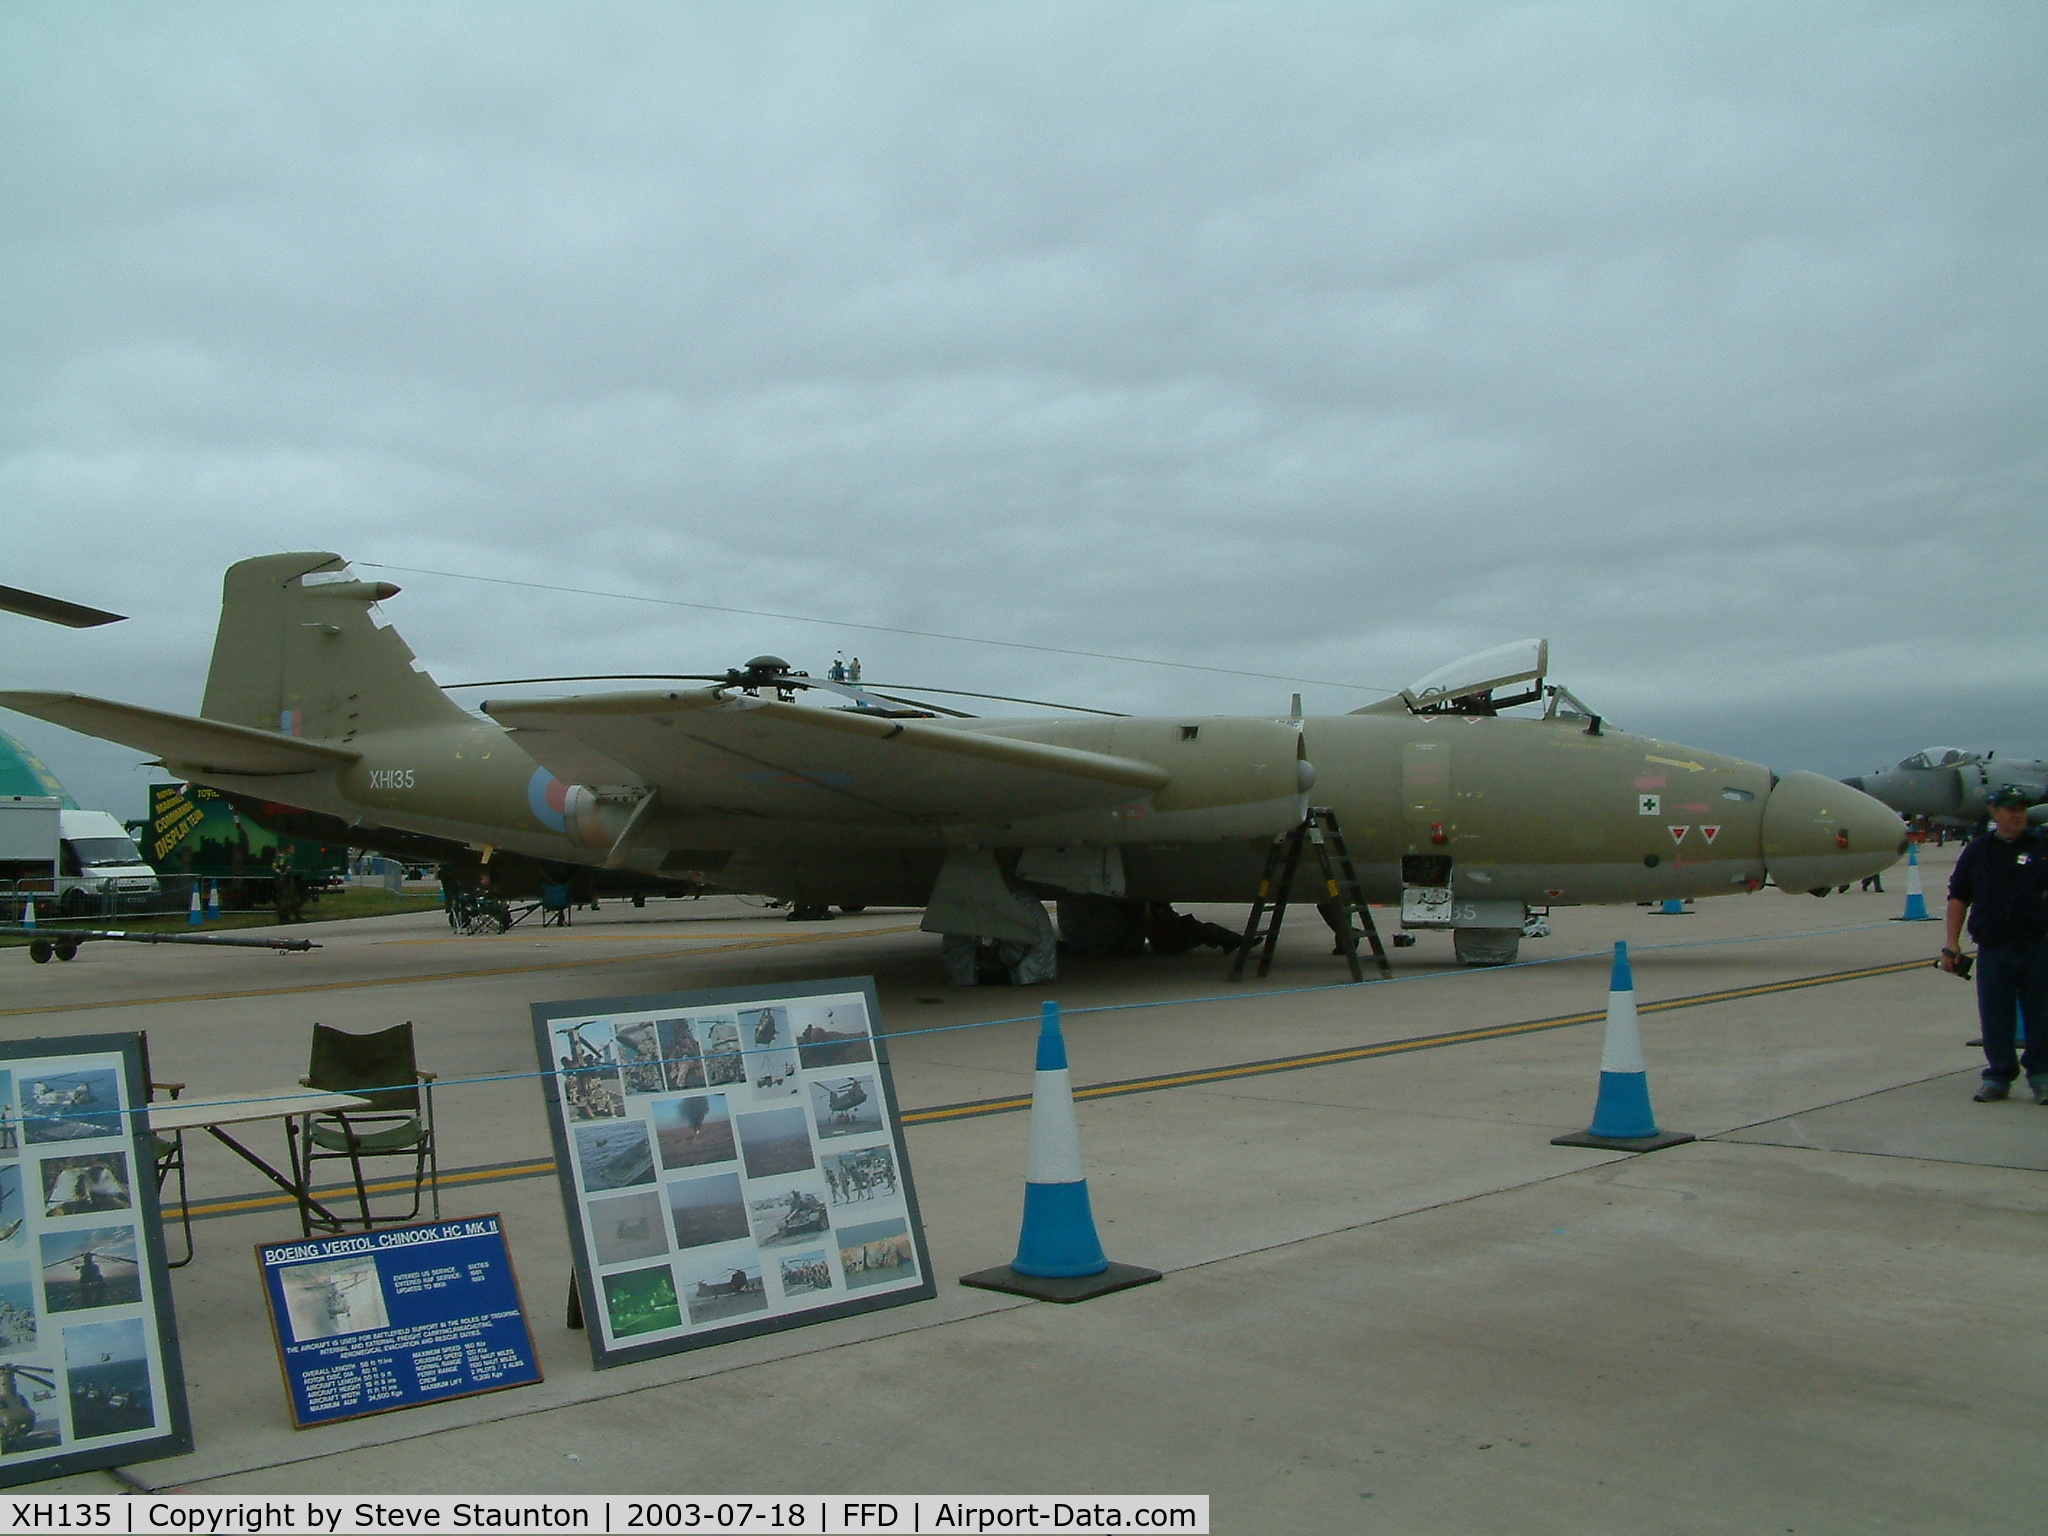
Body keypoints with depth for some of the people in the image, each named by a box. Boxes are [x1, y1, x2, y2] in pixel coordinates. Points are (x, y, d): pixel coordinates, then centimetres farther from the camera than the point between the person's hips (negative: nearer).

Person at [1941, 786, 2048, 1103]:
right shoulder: (1977, 851, 8)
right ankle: (1999, 1074, 15)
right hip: (1993, 948, 1)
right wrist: (1952, 944, 3)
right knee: (1995, 1016, 3)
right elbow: (1958, 897, 8)